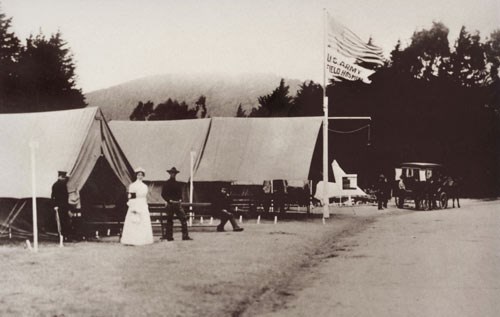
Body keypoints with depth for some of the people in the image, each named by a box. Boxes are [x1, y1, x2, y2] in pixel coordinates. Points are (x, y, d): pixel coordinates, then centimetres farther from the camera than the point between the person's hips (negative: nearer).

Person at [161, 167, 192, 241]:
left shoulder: (178, 184, 15)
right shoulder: (167, 183, 0)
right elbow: (163, 194, -3)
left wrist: (180, 199, 4)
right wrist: (169, 200, -12)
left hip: (178, 204, 5)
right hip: (170, 204, -5)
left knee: (183, 219, -3)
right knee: (169, 220, -1)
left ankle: (185, 235, -2)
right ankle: (169, 236, 4)